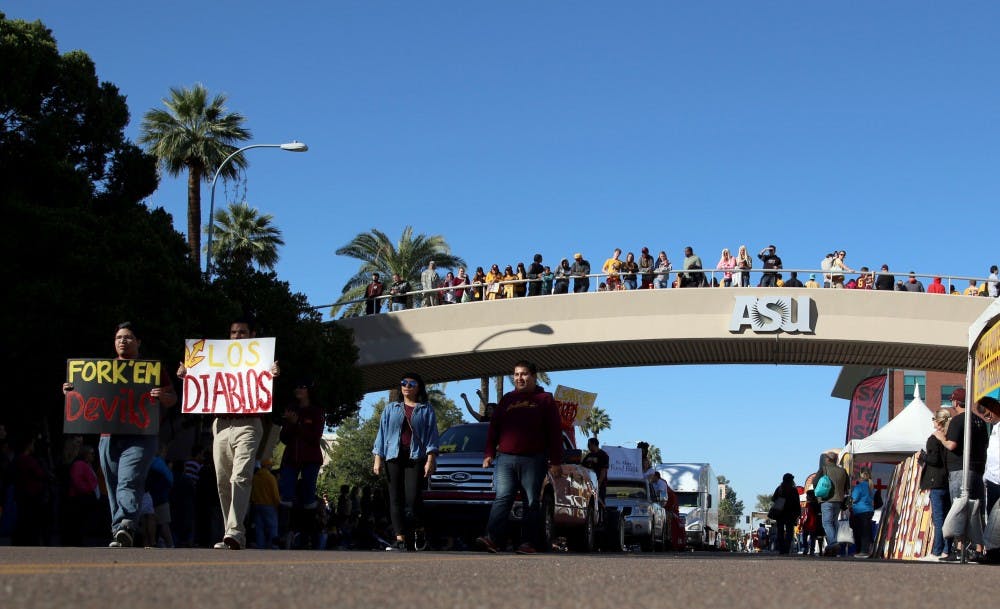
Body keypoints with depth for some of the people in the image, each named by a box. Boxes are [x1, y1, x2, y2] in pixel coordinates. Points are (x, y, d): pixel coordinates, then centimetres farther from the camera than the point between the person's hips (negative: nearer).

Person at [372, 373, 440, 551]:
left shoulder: (426, 410, 12)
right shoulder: (391, 409, 17)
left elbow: (432, 435, 5)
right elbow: (382, 433, 14)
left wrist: (430, 460, -6)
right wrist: (378, 459, 5)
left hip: (416, 458, -3)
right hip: (394, 457, 3)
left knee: (412, 499, -13)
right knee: (396, 499, -4)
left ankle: (417, 530, 13)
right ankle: (400, 540, -6)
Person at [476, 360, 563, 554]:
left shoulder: (545, 400, 8)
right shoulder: (507, 400, 18)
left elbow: (555, 432, 3)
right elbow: (493, 427, 17)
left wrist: (556, 461, -4)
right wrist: (490, 454, 6)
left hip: (533, 460, -2)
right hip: (505, 459, 2)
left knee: (532, 501, -1)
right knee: (502, 498, -9)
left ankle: (529, 542, 0)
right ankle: (492, 538, -21)